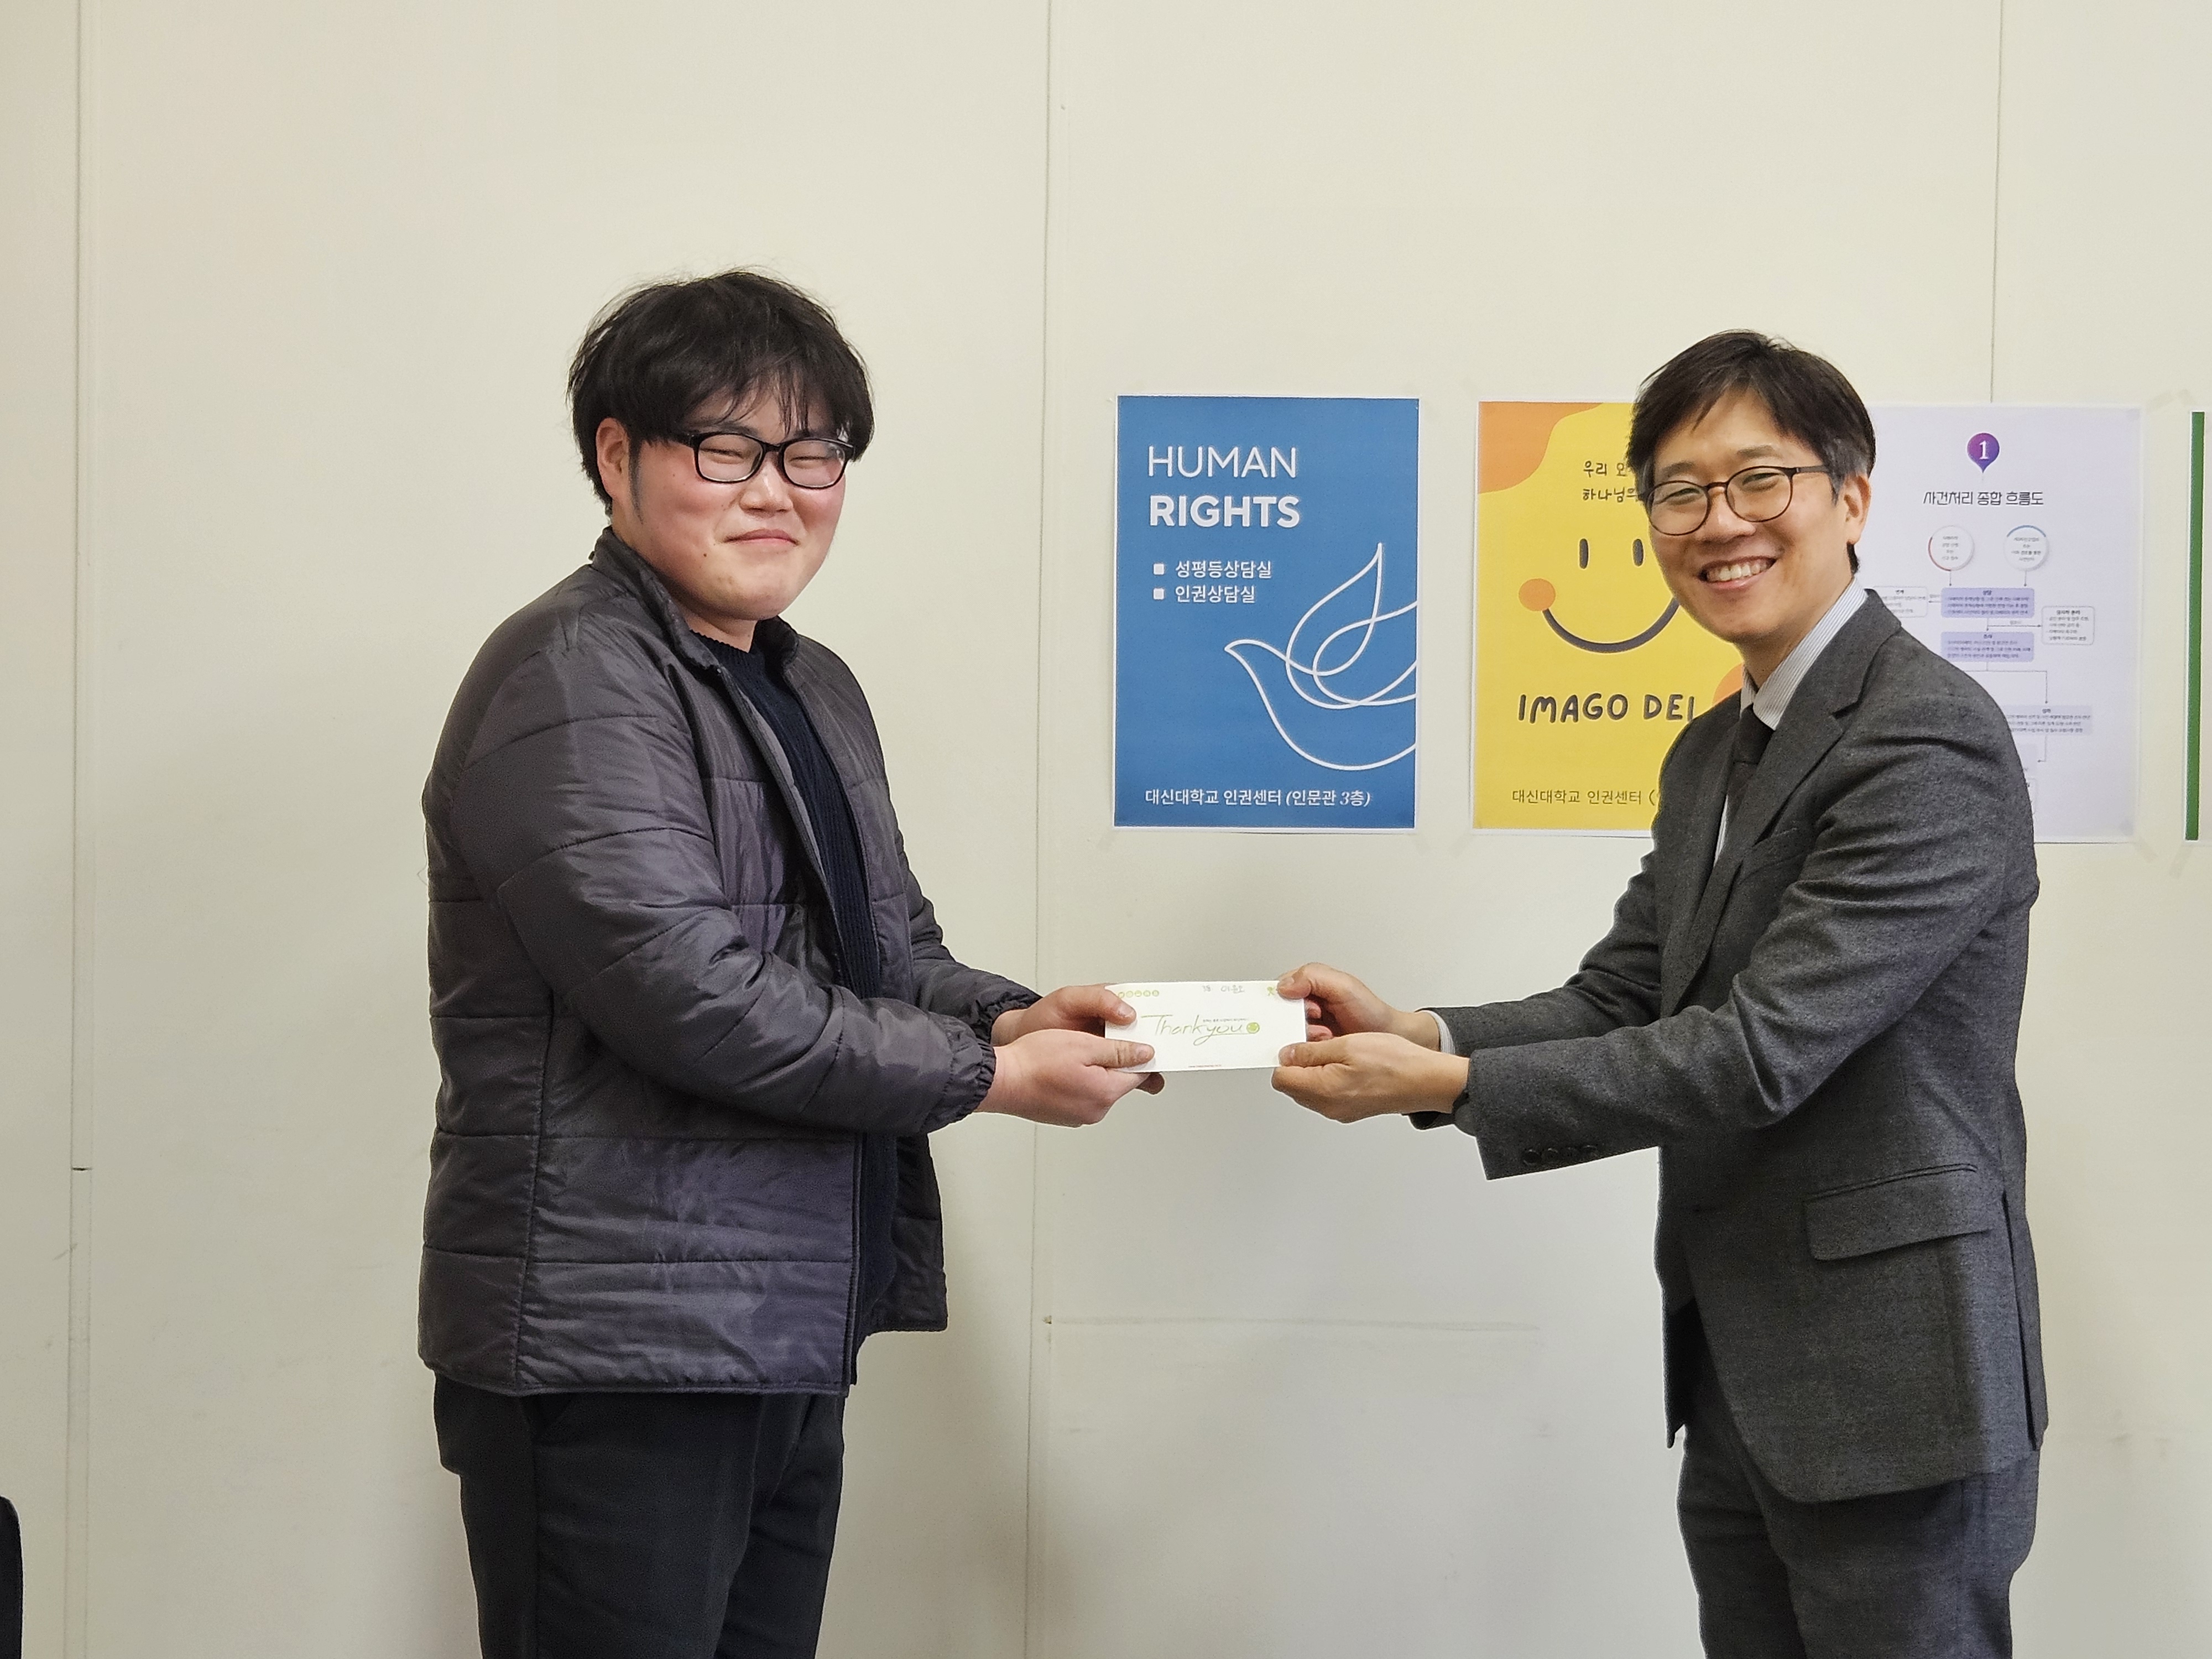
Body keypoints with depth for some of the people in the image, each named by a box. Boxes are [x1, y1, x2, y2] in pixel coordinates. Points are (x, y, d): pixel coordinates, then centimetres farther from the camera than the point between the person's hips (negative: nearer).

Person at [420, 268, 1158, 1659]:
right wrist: (986, 1077, -14)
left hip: (789, 1353, 9)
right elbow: (691, 994, -22)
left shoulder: (814, 688, 17)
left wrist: (1013, 1019, -2)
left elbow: (893, 956, 21)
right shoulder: (574, 680, -13)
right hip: (614, 1363, -9)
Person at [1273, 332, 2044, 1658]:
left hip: (1890, 1396, -8)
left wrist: (1438, 1084, -20)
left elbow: (1761, 1051, -22)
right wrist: (1415, 1028, -9)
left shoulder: (1931, 740, -17)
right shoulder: (1712, 755, 13)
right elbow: (1618, 1002, 10)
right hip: (1740, 1387, 8)